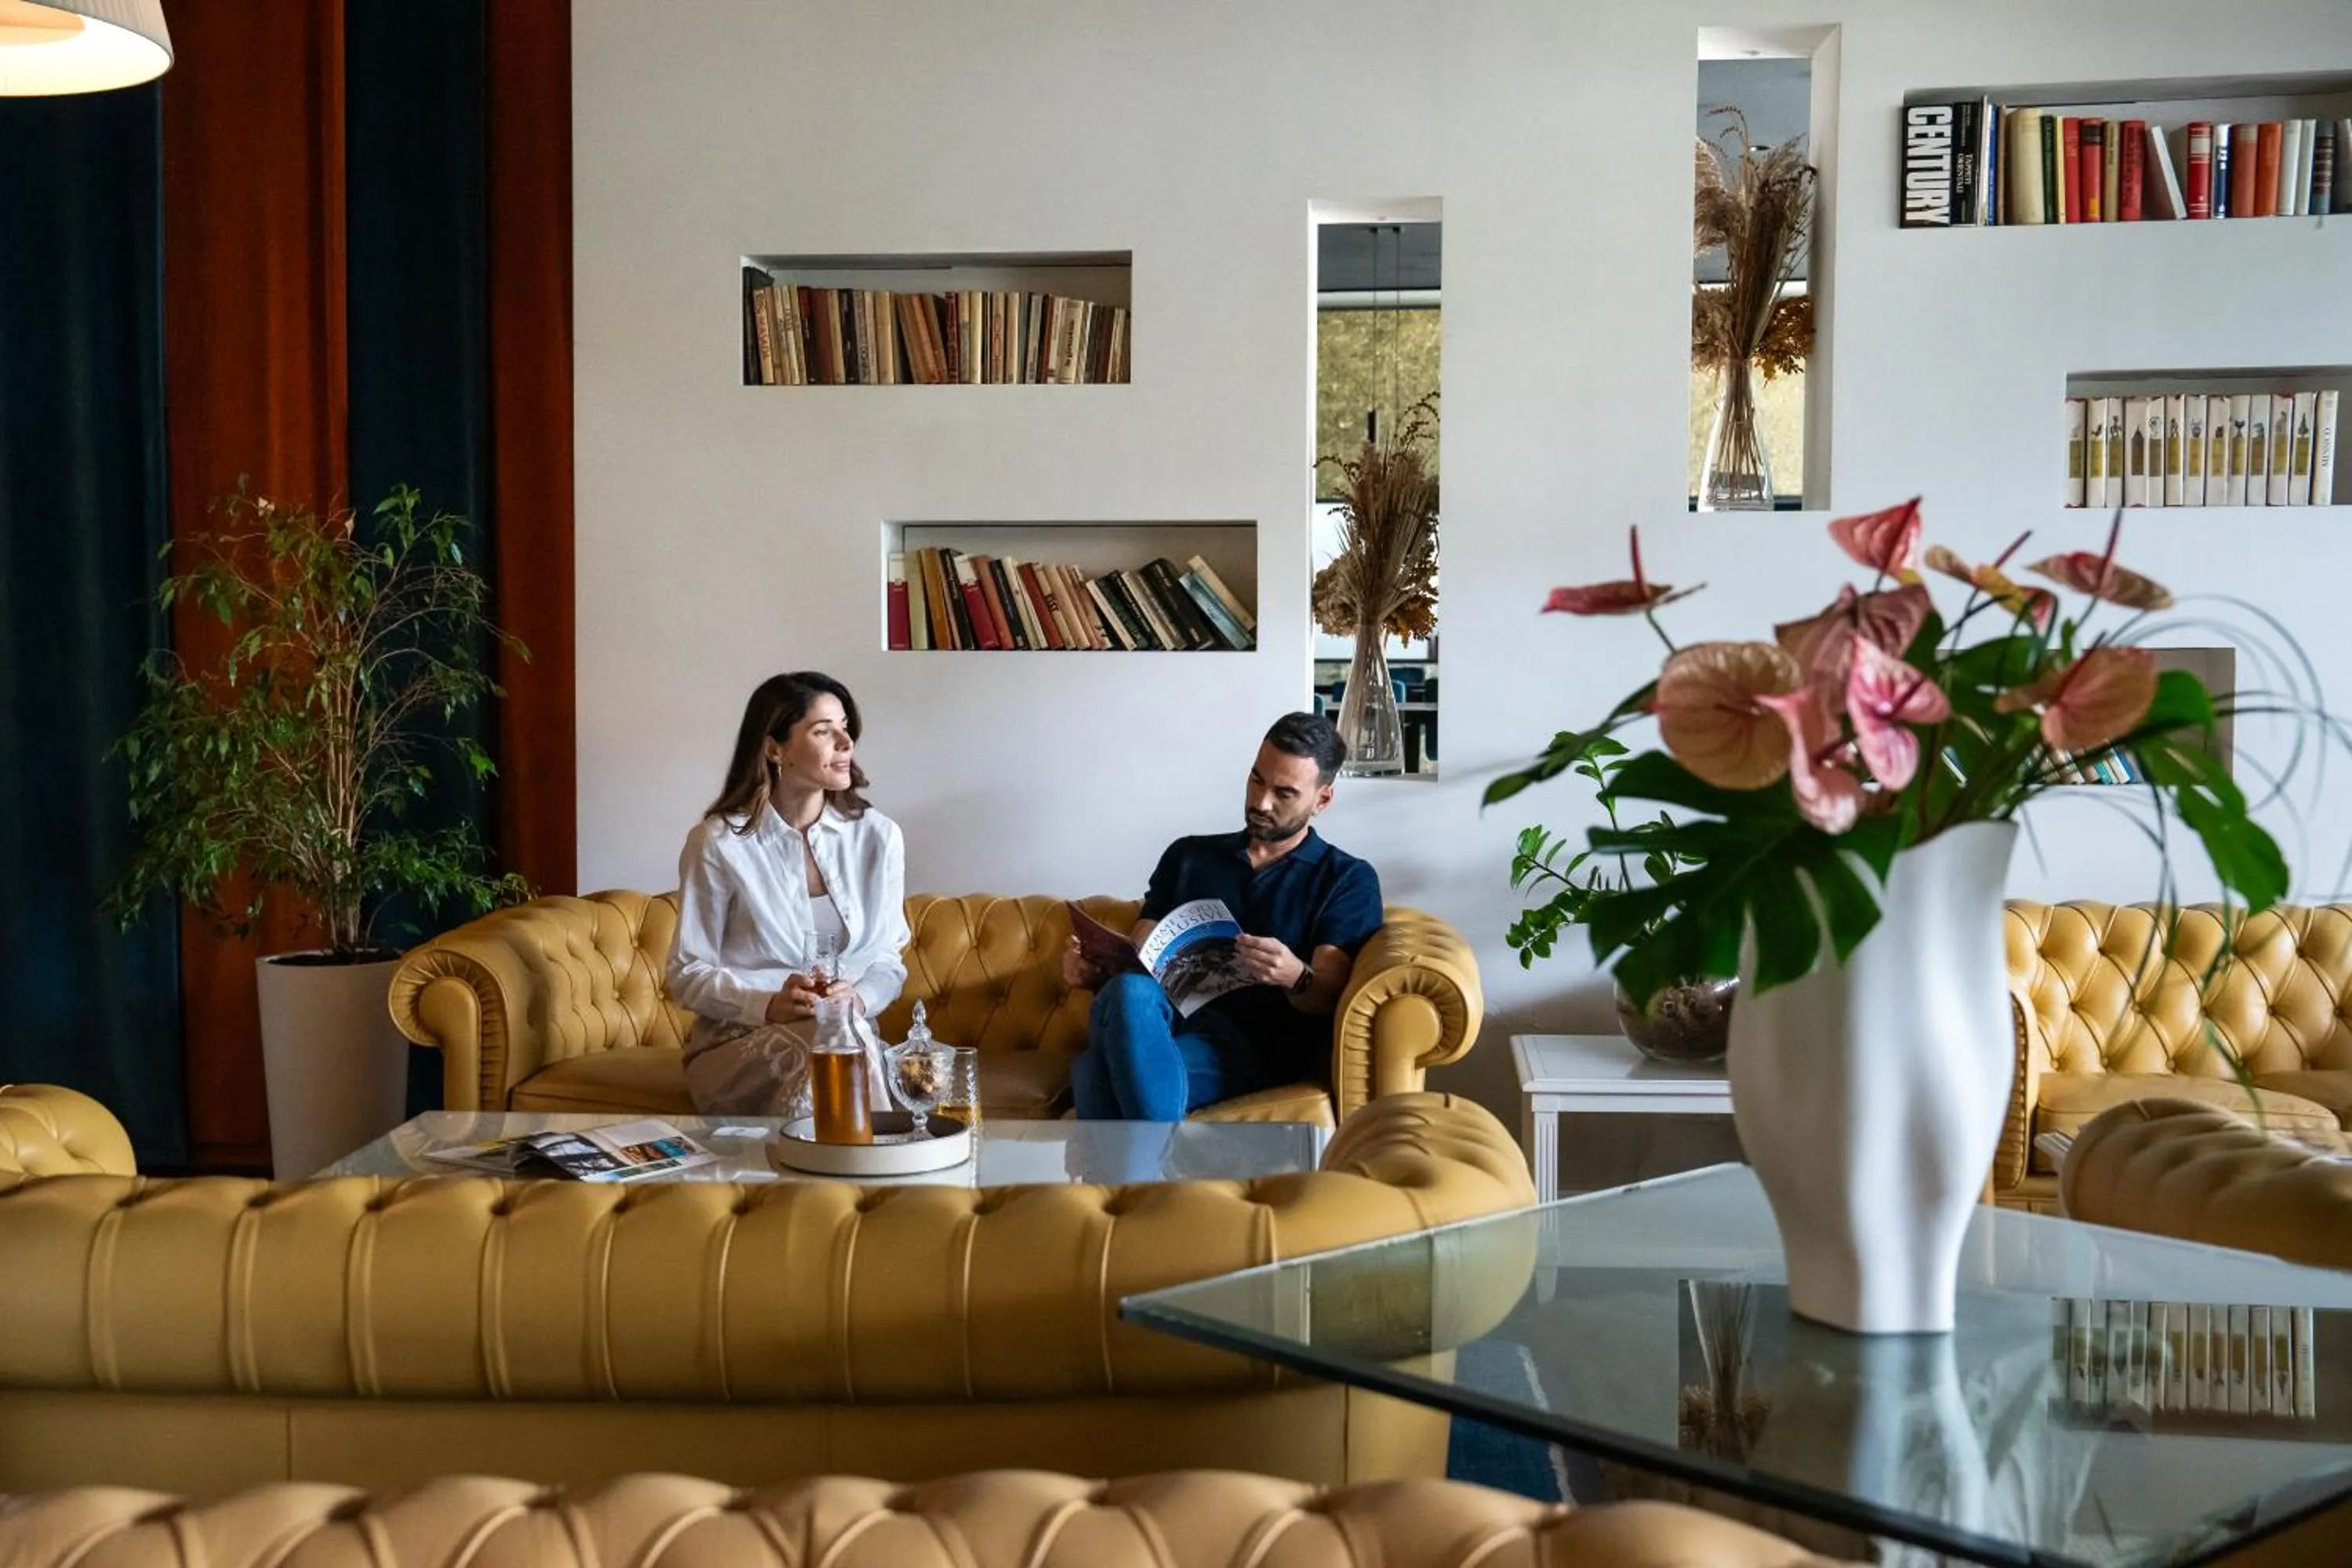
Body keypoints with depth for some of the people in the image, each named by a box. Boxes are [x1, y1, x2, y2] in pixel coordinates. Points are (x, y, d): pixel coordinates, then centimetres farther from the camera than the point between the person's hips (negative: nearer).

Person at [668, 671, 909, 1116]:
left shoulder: (877, 836, 4)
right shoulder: (718, 842, -5)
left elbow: (888, 958, 9)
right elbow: (688, 973, -2)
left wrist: (858, 998, -14)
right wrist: (769, 1006, -20)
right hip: (735, 1043, -2)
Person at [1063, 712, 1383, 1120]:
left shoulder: (1348, 879, 14)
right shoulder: (1188, 856, 26)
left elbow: (1330, 997, 1)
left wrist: (1296, 978, -24)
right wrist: (1094, 970, -5)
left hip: (1255, 1047, -3)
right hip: (1160, 1025, 3)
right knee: (1130, 990, -38)